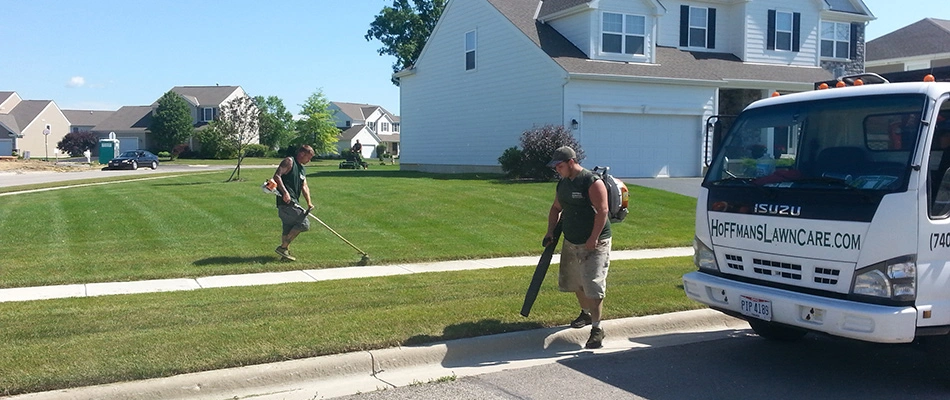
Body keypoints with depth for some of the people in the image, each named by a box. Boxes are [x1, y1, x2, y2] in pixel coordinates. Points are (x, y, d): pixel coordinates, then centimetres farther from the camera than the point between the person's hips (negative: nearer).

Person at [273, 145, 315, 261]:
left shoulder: (302, 169, 22)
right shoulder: (289, 161, -5)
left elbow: (304, 187, 16)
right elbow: (276, 176, -15)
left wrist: (309, 202, 2)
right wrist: (285, 192, -25)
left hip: (293, 203, 10)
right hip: (286, 201, -10)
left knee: (288, 228, 14)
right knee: (304, 223, -10)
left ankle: (285, 252, 21)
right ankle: (283, 247, -7)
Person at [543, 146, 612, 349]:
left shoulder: (592, 182, -16)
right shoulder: (563, 183, 9)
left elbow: (602, 211, -21)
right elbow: (556, 208, 20)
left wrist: (593, 239, -25)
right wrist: (550, 232, 9)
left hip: (594, 243, -8)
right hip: (571, 242, 9)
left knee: (593, 286, -11)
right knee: (575, 282, 19)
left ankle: (597, 328, -5)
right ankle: (586, 313, 41)